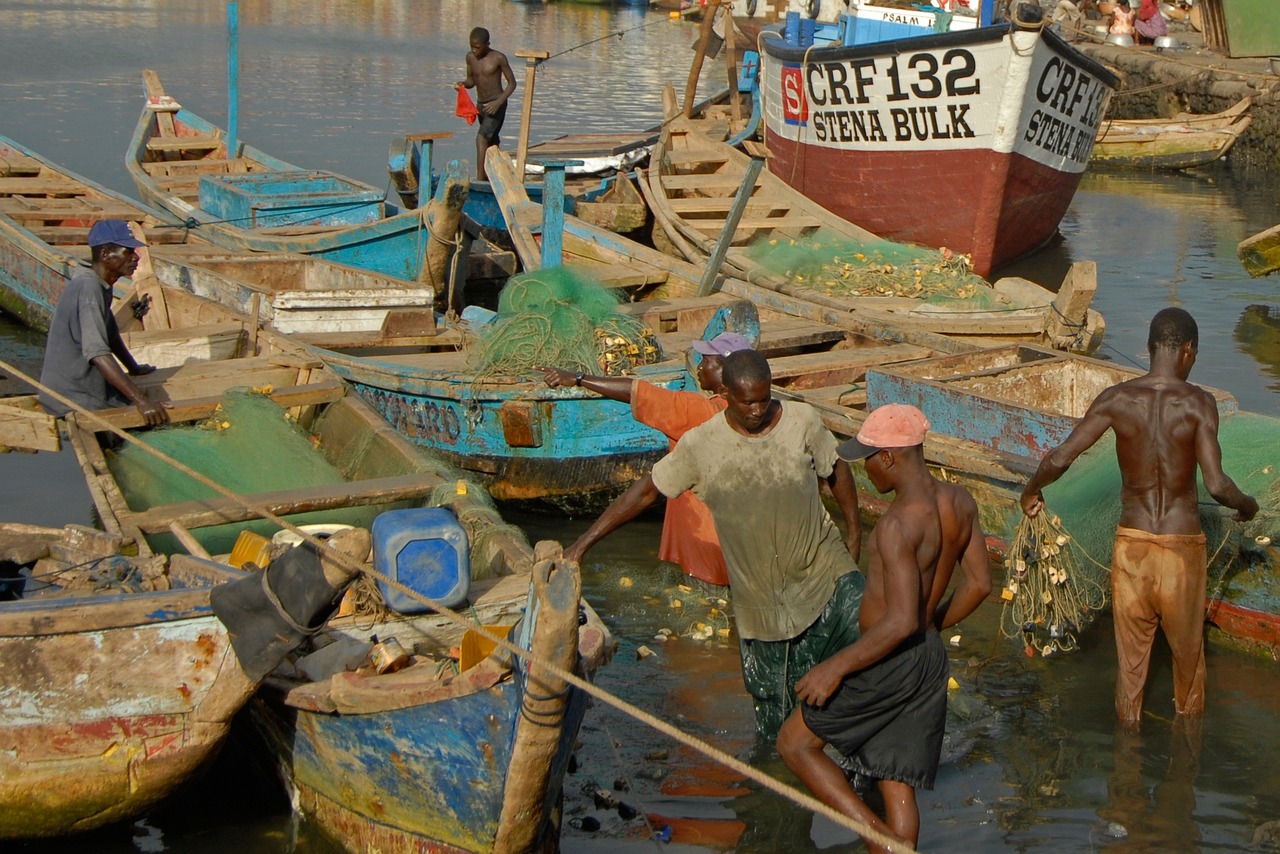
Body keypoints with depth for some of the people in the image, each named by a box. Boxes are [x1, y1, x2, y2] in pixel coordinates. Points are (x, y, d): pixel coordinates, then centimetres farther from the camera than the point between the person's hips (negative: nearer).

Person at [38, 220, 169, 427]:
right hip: (71, 397, -10)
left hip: (85, 385, 10)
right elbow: (98, 354, -35)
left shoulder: (102, 285, 7)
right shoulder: (88, 289, -24)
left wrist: (134, 369, 37)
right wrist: (142, 402, -40)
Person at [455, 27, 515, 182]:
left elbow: (512, 83, -9)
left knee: (482, 137, -23)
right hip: (481, 105, 7)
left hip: (496, 105, -7)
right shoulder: (470, 57, 1)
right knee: (491, 142, 17)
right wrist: (462, 84, -11)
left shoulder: (498, 58, -14)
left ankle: (480, 178, -28)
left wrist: (498, 102, -20)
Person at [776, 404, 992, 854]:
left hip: (889, 662, -8)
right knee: (897, 787, 16)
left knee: (794, 743, 9)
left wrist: (835, 668, -22)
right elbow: (979, 583, 11)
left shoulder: (899, 523, -26)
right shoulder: (960, 502, 0)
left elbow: (901, 621, -30)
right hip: (930, 657, 8)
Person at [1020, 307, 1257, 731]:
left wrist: (1031, 491, 9)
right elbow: (1216, 485, -20)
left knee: (1131, 646, 17)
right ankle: (1189, 714, 37)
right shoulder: (1197, 403, -14)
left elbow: (1060, 458, -10)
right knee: (1187, 644, 20)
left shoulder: (1116, 399, -8)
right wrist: (1247, 505, 2)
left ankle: (1129, 721, 29)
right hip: (1183, 543, -1)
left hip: (1132, 541, 1)